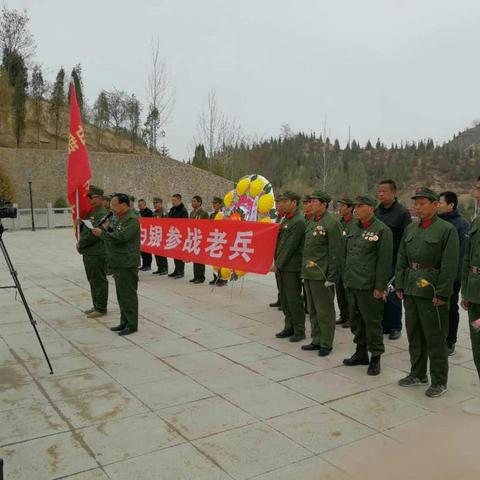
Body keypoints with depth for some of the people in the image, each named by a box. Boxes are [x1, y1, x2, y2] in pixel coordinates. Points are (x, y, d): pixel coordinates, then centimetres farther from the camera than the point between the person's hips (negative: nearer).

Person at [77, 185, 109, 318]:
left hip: (97, 253, -10)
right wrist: (80, 224, 1)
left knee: (99, 281, -2)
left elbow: (94, 233, -21)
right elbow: (85, 230, 23)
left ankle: (101, 308, 6)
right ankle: (96, 306, 26)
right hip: (88, 253, 10)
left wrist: (81, 244, -10)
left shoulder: (102, 214, -14)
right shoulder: (90, 212, 17)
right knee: (92, 281, 16)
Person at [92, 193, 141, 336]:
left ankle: (132, 324, 4)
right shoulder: (121, 218, 18)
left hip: (127, 264, -10)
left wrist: (102, 233, -17)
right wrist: (107, 229, 5)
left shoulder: (132, 219, -14)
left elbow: (121, 237, -24)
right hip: (119, 263, 10)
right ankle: (124, 322, 25)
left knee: (128, 294, -4)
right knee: (121, 294, 15)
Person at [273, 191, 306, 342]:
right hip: (282, 266, 9)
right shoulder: (286, 219, 14)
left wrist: (278, 264, -14)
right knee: (284, 299, 14)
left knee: (294, 299, -1)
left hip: (292, 267, -9)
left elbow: (290, 246, -18)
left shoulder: (299, 221, -16)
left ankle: (299, 331, 11)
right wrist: (276, 262, 11)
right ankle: (289, 327, 26)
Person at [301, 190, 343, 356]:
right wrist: (304, 271, 16)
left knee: (324, 311, 2)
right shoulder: (311, 222, 14)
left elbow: (336, 252, -15)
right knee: (313, 310, 16)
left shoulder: (331, 223, -13)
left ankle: (326, 344, 14)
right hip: (309, 274, 9)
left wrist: (331, 277, -17)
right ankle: (316, 340, 28)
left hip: (322, 275, -9)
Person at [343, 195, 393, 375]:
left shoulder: (382, 230, -10)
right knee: (356, 320, 15)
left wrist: (380, 287, -15)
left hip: (368, 286, -7)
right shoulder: (353, 227, 12)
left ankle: (375, 357, 15)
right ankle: (361, 352, 30)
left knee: (372, 321, 2)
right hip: (352, 283, 7)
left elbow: (384, 261, -13)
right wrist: (346, 278, 15)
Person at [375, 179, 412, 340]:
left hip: (394, 262, -5)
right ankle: (383, 325, 22)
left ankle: (395, 327, 17)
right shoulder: (376, 211, 9)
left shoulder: (402, 212, -7)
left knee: (393, 295, 4)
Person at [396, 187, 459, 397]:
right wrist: (400, 286, 7)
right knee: (414, 335, 16)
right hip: (411, 290, 6)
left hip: (431, 292, -6)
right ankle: (418, 374, 31)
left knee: (435, 338, 3)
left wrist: (441, 294, -16)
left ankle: (439, 381, 17)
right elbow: (401, 260, 12)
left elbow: (450, 266, -13)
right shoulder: (410, 228, 10)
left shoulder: (447, 230, -9)